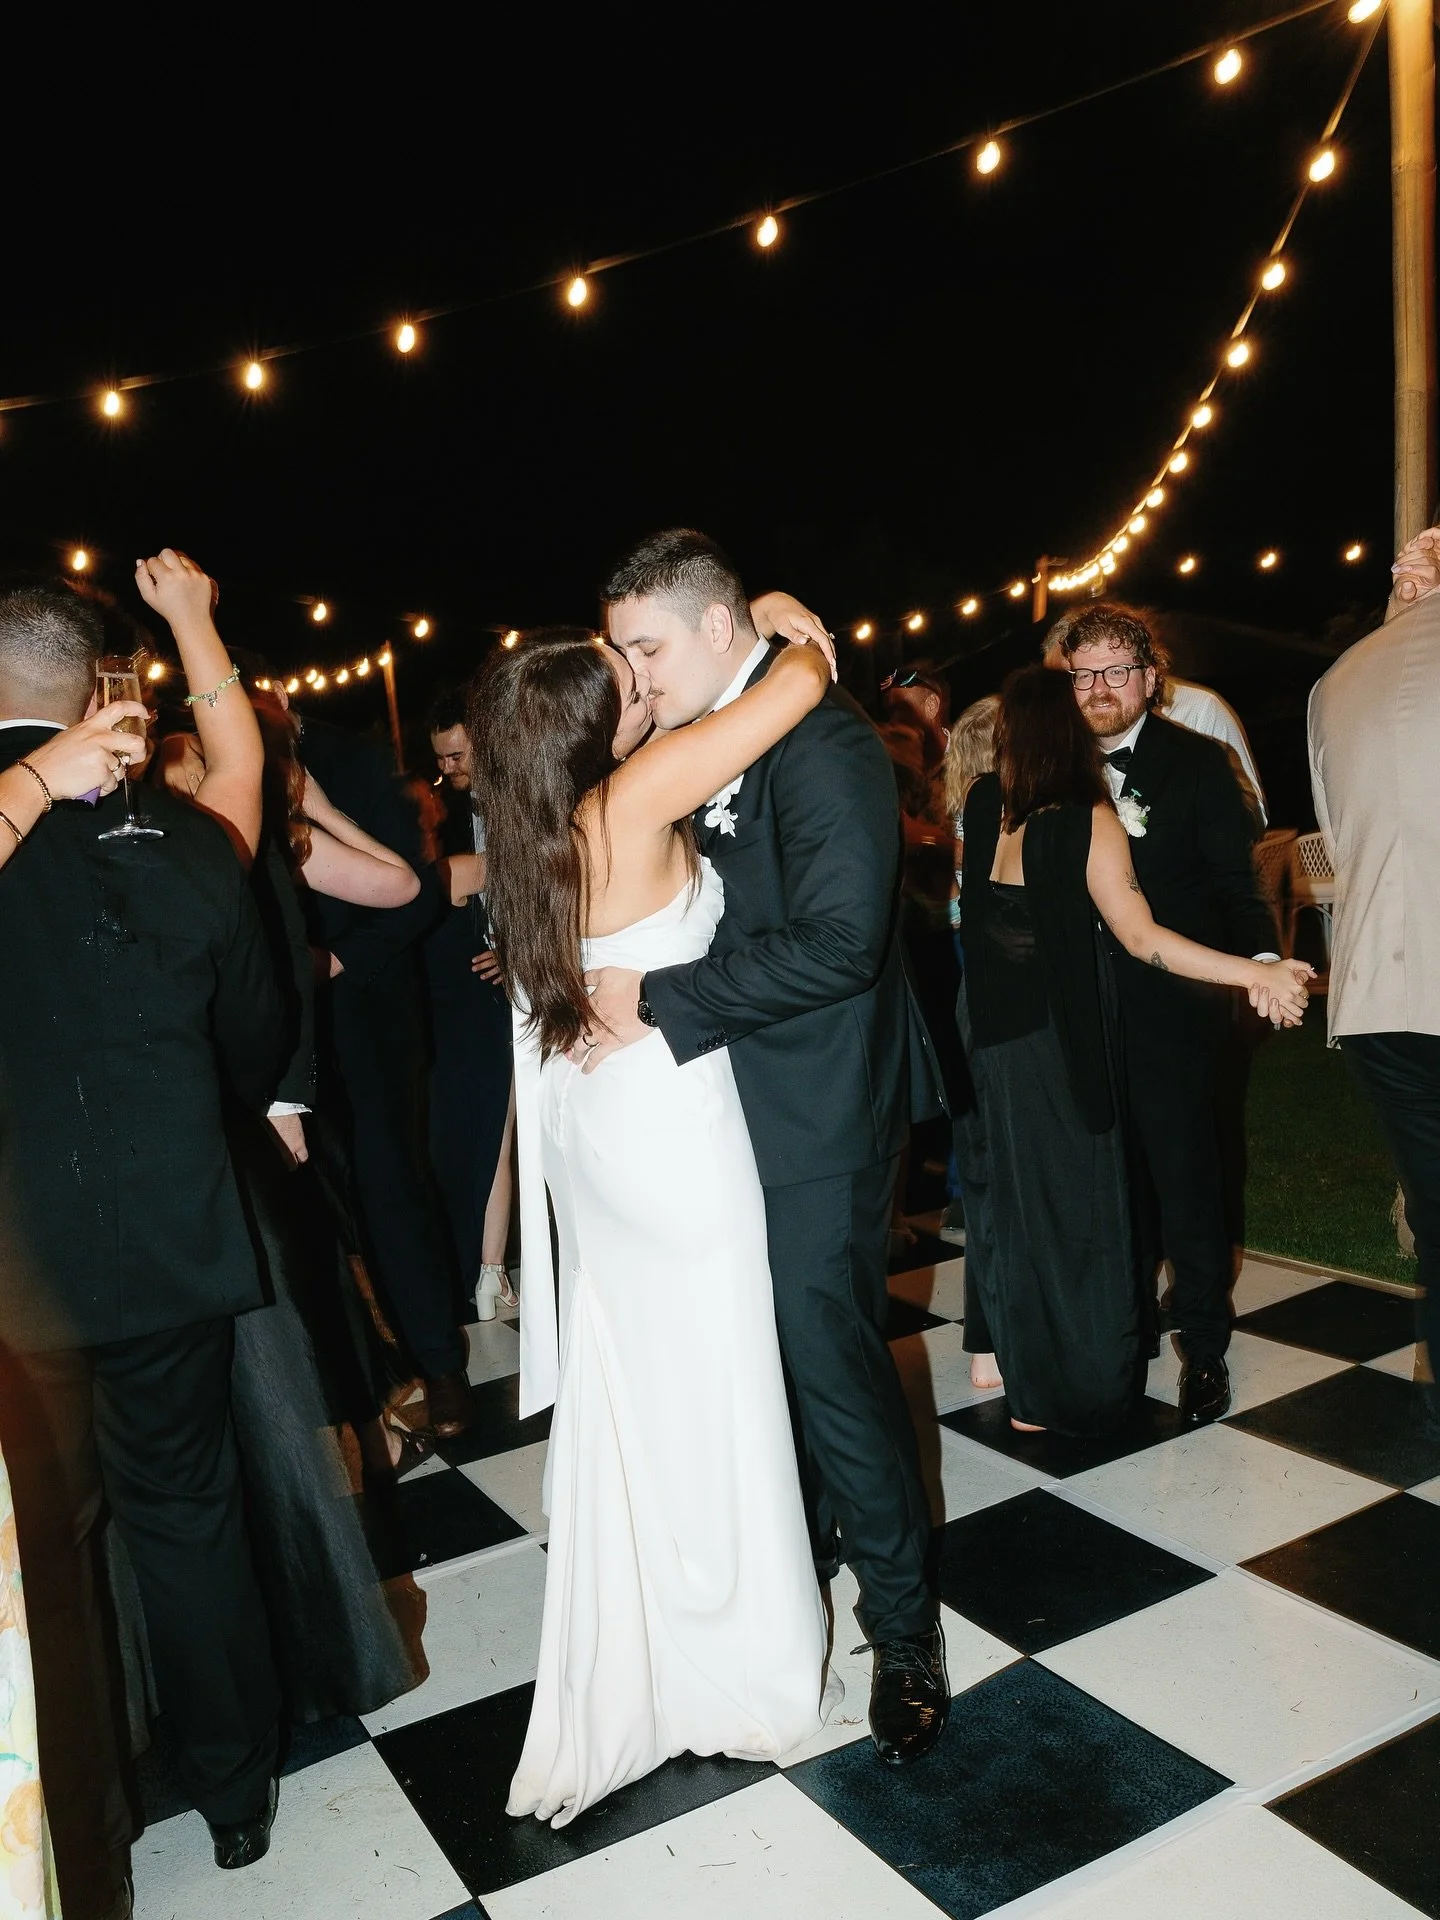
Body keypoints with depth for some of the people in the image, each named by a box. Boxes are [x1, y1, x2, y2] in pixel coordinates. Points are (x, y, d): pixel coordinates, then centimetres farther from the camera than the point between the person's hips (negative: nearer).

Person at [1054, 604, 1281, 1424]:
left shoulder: (1197, 760, -2)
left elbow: (1235, 878, -7)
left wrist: (1262, 957, -24)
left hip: (1171, 1009, -3)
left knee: (1186, 1179, 2)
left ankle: (1204, 1347, 20)